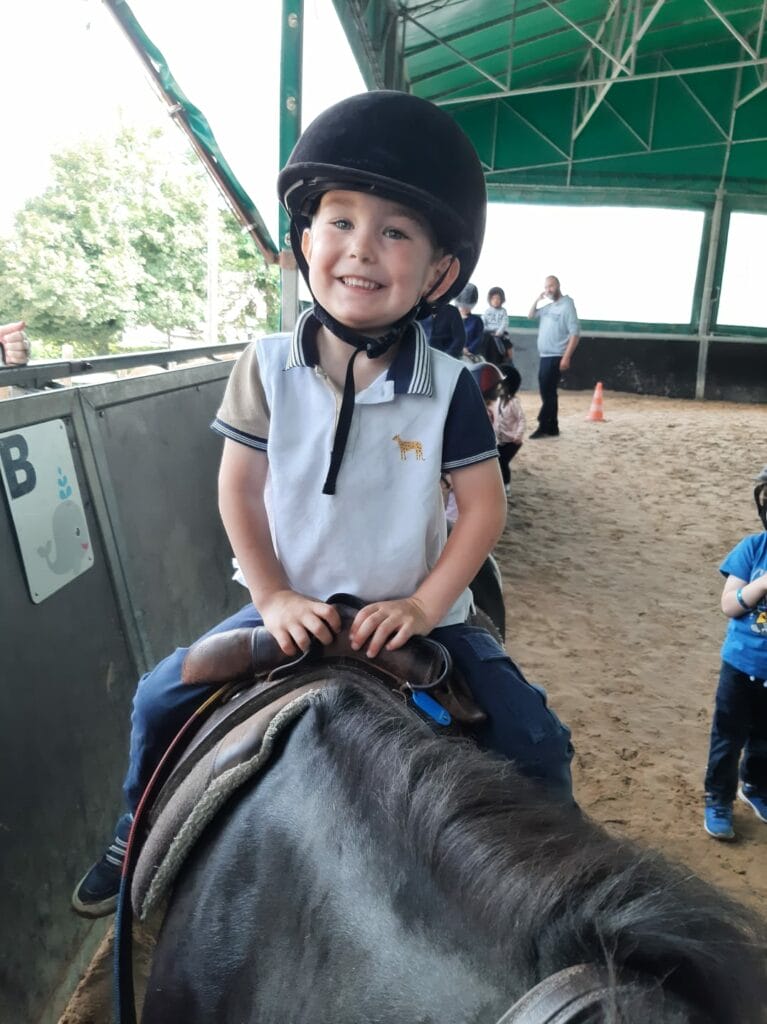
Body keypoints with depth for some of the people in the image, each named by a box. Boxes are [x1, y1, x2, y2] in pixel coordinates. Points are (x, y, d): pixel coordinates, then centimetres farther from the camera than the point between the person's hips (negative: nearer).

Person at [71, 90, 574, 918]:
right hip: (294, 608, 2)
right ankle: (140, 839, 29)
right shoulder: (268, 367, -9)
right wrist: (274, 597, -10)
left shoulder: (448, 387, -13)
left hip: (416, 614, -1)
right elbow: (239, 489, -4)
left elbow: (484, 508, -9)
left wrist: (422, 607, -16)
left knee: (534, 743, -9)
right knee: (160, 701, -1)